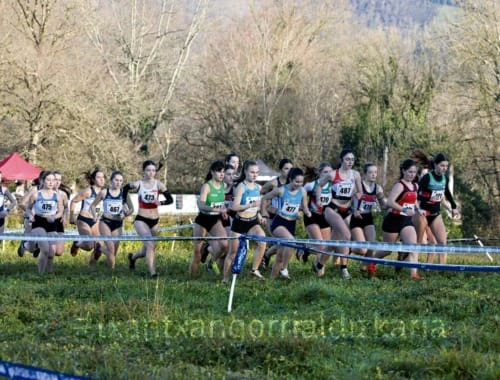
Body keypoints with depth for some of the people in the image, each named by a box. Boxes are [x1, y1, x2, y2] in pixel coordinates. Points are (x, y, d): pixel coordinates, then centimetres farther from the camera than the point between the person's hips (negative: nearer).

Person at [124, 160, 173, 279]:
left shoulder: (158, 184, -6)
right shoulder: (138, 184, -7)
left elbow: (170, 199, -8)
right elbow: (125, 188, 12)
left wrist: (161, 202, -27)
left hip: (154, 221, 3)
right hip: (141, 220, -3)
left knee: (147, 250, 16)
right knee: (150, 245, -24)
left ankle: (133, 257, 49)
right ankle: (153, 273, -23)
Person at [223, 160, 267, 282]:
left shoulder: (258, 187, 5)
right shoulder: (241, 187, -13)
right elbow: (235, 207, -22)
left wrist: (259, 216, 5)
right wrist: (251, 205, -31)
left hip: (253, 222, 4)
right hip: (240, 223, -4)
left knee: (262, 241, -23)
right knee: (233, 252, 4)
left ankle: (255, 270, -11)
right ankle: (225, 279, 18)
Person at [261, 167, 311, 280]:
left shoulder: (302, 191, 0)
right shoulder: (281, 190, -11)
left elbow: (304, 206, 12)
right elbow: (264, 198, 1)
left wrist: (307, 211, -10)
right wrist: (263, 212, 5)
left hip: (291, 224, 5)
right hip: (279, 223, -5)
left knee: (280, 256, 8)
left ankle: (273, 277, 21)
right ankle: (284, 269, -22)